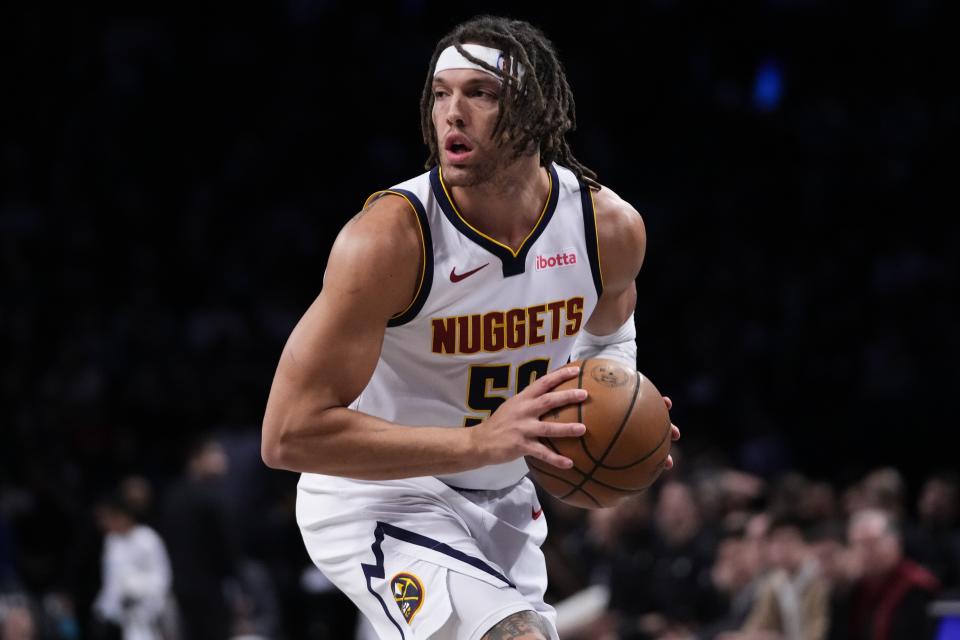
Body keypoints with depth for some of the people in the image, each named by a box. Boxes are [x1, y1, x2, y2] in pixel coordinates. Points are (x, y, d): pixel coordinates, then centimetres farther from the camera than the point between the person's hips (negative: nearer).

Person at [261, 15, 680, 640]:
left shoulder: (612, 228, -11)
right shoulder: (389, 236, -27)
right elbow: (289, 433, -30)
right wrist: (480, 442, -35)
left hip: (503, 501, 7)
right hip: (377, 494, -6)